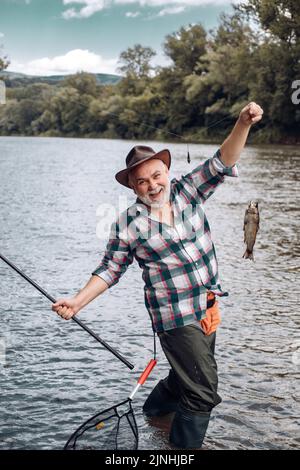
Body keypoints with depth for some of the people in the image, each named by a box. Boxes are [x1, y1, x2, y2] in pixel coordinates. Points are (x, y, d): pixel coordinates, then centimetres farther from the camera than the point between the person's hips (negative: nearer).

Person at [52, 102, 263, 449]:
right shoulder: (129, 224, -10)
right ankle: (184, 444, 18)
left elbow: (221, 163, -11)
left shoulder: (188, 192, -1)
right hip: (176, 317, -6)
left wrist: (243, 123, -26)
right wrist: (78, 301, -12)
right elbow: (111, 269, -2)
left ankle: (155, 408, 54)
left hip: (209, 306, 6)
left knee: (189, 374, 26)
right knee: (203, 392, -4)